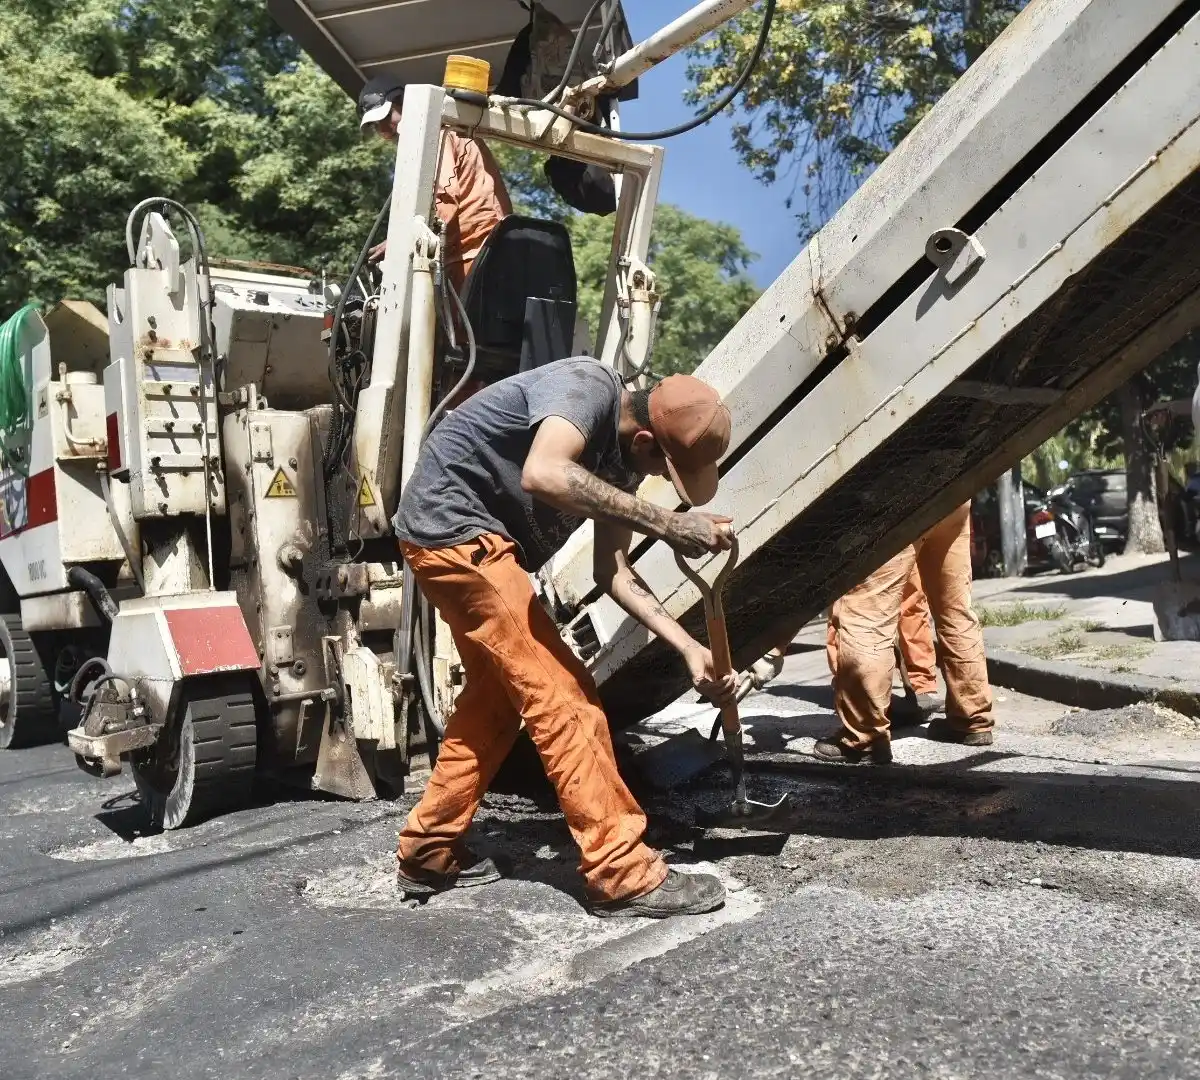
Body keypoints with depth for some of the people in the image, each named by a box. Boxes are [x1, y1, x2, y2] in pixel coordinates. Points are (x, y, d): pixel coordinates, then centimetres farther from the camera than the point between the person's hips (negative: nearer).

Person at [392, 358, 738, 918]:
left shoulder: (622, 458, 5)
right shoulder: (589, 385, -21)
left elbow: (612, 572, 5)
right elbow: (542, 474, -40)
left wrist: (689, 648, -2)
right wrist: (662, 522, -37)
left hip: (475, 536, 10)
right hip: (453, 524, -10)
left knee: (496, 694, 18)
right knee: (560, 694, -11)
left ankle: (426, 853, 28)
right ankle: (622, 874, -5)